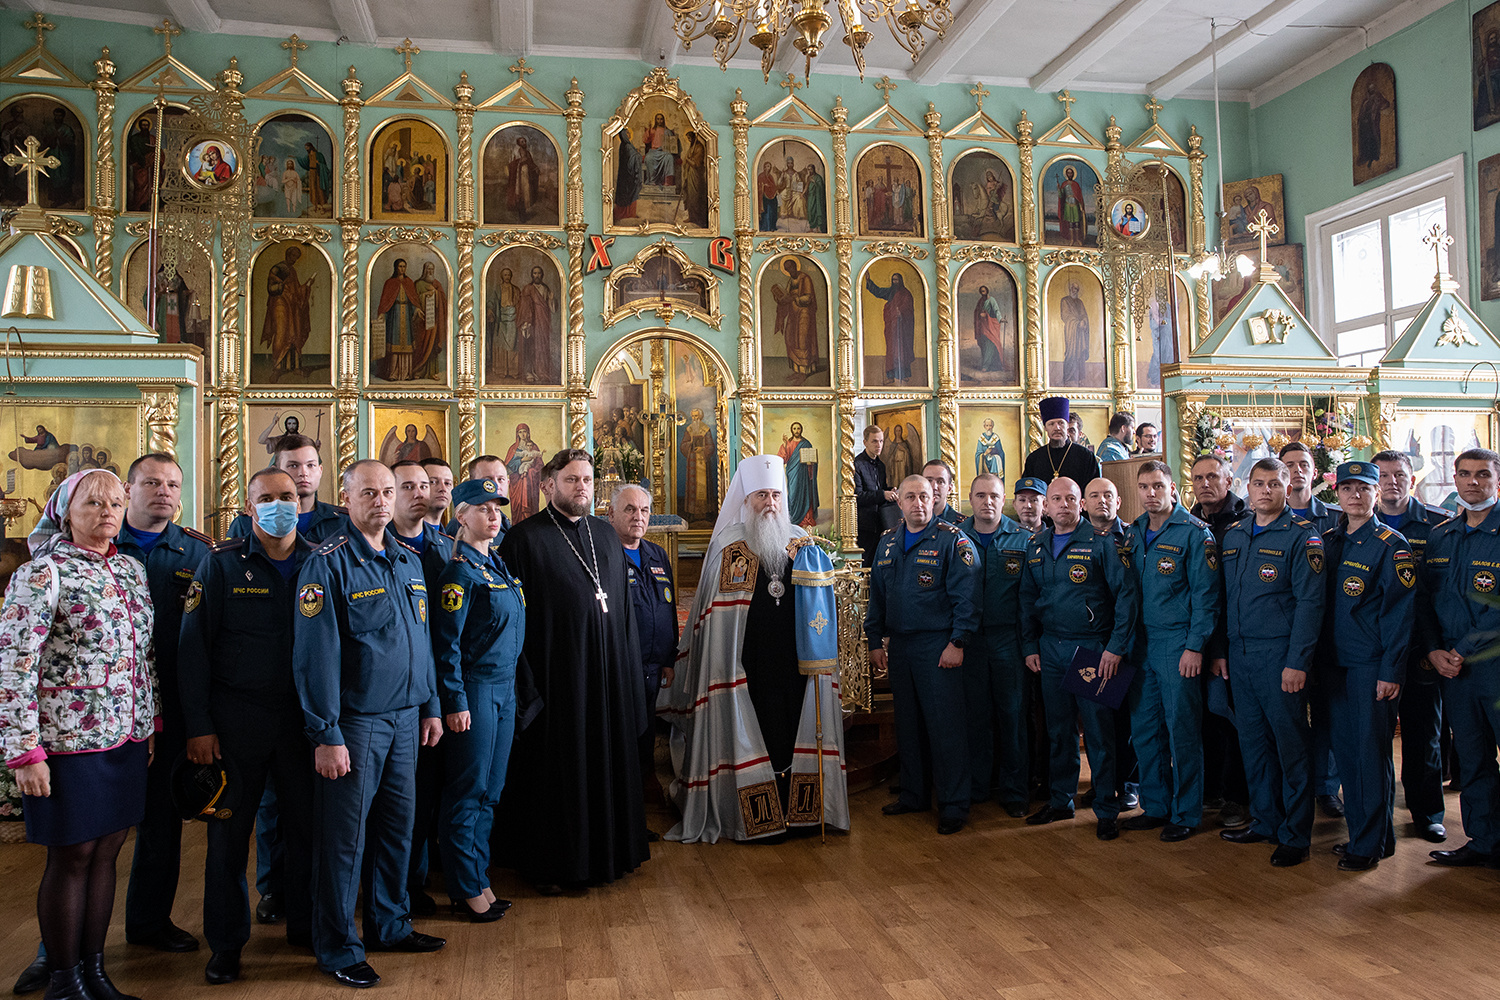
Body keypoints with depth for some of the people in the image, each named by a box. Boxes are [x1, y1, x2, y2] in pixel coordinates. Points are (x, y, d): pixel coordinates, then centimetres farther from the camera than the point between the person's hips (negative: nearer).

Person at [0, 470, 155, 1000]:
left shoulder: (132, 569, 10)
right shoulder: (43, 573, -10)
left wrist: (151, 720, 15)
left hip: (127, 737, 6)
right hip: (69, 740, -6)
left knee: (106, 852, 13)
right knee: (71, 858, 5)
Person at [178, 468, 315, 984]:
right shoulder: (222, 563, -2)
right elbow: (193, 646, -3)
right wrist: (198, 724, -7)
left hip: (305, 718, 2)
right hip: (237, 719, -1)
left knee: (307, 823, 10)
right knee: (230, 830, 7)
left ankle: (306, 925, 28)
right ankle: (226, 941, 23)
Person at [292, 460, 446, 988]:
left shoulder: (409, 561, 10)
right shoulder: (328, 563, -11)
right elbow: (315, 654, -14)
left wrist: (430, 705, 14)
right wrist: (326, 735, -16)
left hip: (405, 717, 6)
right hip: (355, 721, -6)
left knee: (397, 824, 15)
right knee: (344, 835, 4)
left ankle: (390, 924, 32)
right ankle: (337, 947, 19)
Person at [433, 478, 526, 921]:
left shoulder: (497, 564, 13)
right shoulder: (459, 570, -12)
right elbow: (446, 642, -15)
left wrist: (515, 689, 16)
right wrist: (455, 701, -17)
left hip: (505, 687, 8)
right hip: (474, 689, -8)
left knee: (491, 790, 13)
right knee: (468, 790, 2)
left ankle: (479, 880, 23)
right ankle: (467, 888, 13)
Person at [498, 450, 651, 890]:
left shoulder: (606, 534, 12)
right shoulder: (525, 537, -5)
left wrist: (627, 663, 12)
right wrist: (524, 676, -13)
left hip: (607, 670, 5)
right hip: (556, 670, -5)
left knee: (608, 758, 12)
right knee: (557, 767, 3)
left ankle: (609, 852, 26)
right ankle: (548, 864, 18)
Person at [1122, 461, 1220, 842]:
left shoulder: (1194, 533, -7)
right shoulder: (1134, 533, 11)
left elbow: (1206, 595, -10)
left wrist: (1195, 646, -15)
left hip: (1178, 645, -6)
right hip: (1141, 645, 6)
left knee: (1182, 730, 1)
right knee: (1144, 729, 10)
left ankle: (1186, 813, 14)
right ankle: (1155, 806, 23)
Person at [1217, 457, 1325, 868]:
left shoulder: (1302, 535, -6)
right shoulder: (1233, 534, 12)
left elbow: (1310, 602, -11)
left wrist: (1297, 662, -16)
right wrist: (1219, 650, 11)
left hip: (1280, 655, -6)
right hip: (1239, 653, 6)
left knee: (1291, 744, 1)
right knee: (1253, 741, 13)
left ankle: (1295, 835, 12)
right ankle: (1264, 822, 26)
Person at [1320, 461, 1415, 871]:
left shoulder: (1391, 545, -7)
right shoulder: (1328, 541, 10)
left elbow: (1400, 614, -10)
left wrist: (1390, 672, -14)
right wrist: (1318, 659, 10)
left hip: (1371, 667, -6)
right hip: (1335, 664, 6)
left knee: (1371, 752, 0)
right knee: (1345, 750, 11)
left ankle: (1371, 843, 10)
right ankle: (1360, 832, 23)